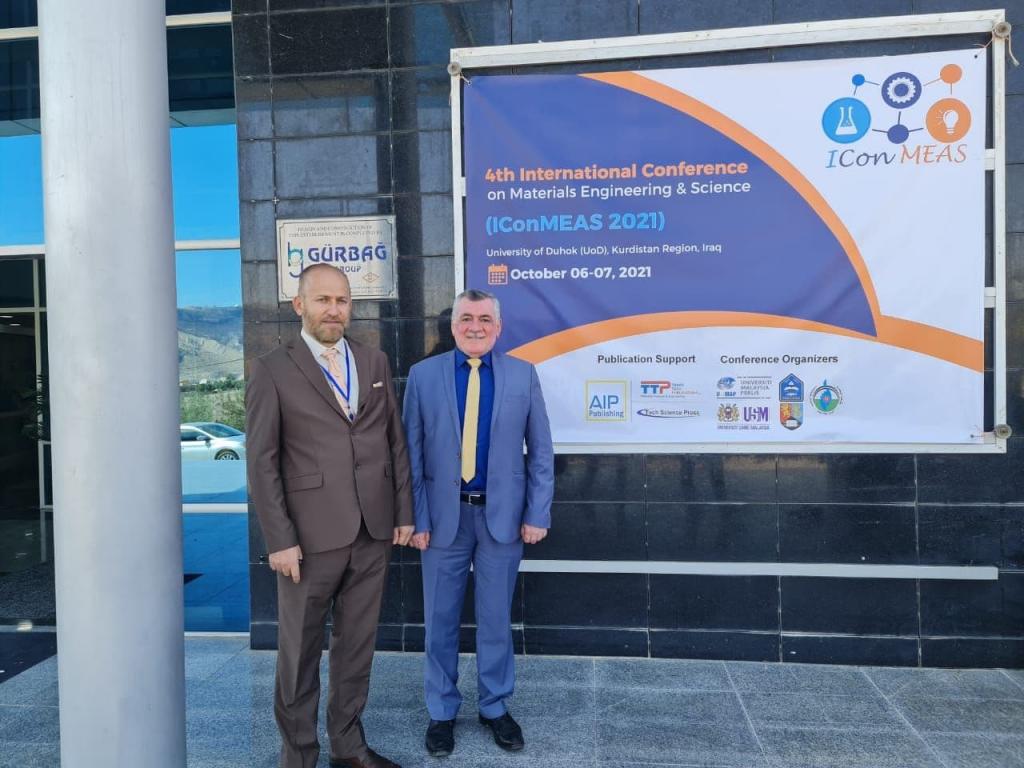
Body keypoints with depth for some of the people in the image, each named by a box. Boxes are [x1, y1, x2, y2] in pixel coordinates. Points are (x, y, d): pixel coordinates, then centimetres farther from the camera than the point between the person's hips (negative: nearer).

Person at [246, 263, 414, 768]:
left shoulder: (375, 362, 9)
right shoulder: (272, 370, -3)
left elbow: (396, 441, 11)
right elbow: (262, 462, -6)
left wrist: (404, 512, 7)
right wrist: (280, 539, -10)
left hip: (374, 532, 4)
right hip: (311, 536, -3)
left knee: (357, 643, 15)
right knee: (300, 651, 10)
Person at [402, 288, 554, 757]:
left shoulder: (523, 375, -1)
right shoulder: (423, 375, -2)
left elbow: (541, 451, 1)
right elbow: (411, 453, -1)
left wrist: (537, 514, -4)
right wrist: (417, 517, -5)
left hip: (502, 514, 0)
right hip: (444, 514, 0)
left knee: (496, 619, 14)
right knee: (440, 620, 12)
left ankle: (495, 707, 34)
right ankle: (441, 712, 32)